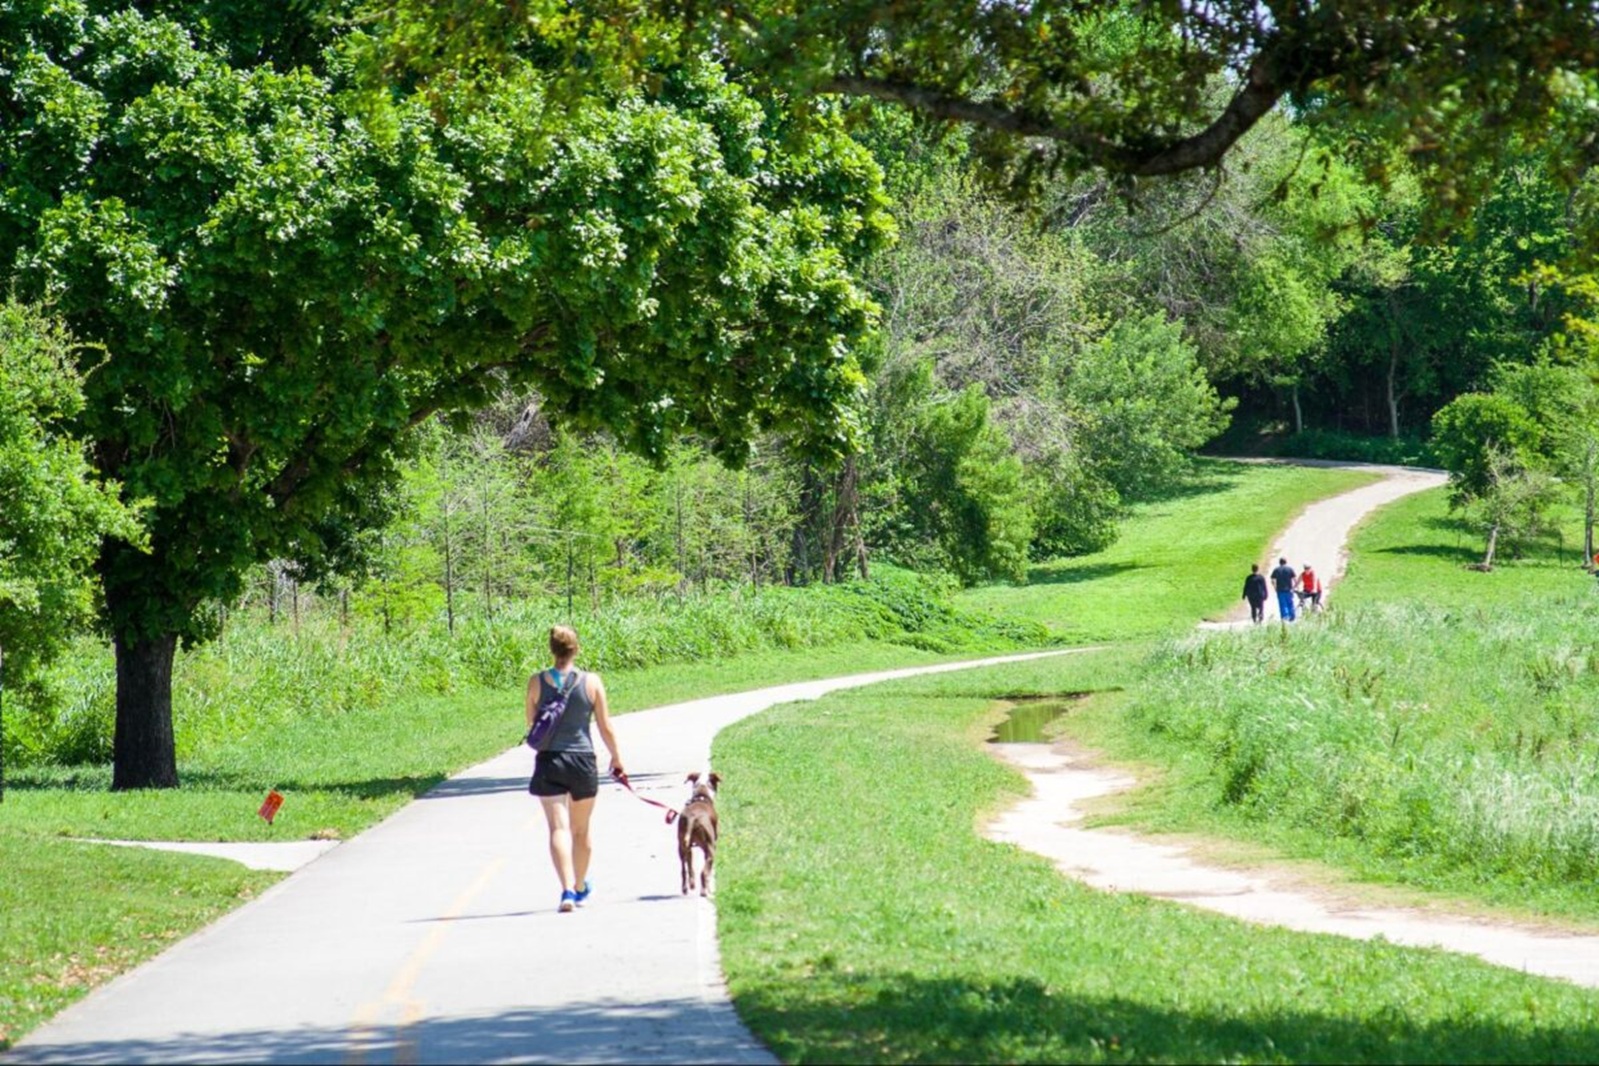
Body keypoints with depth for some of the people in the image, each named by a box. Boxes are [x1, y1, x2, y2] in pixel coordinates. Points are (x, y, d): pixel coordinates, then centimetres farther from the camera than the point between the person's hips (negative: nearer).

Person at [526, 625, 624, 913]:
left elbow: (531, 724, 7)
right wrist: (616, 757, 16)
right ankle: (580, 889, 35)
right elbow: (606, 728, 1)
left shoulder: (537, 682, -5)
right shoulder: (591, 682, -5)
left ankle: (567, 890, -22)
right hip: (583, 760, 1)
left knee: (559, 828, -5)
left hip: (549, 761, -1)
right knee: (581, 830, 18)